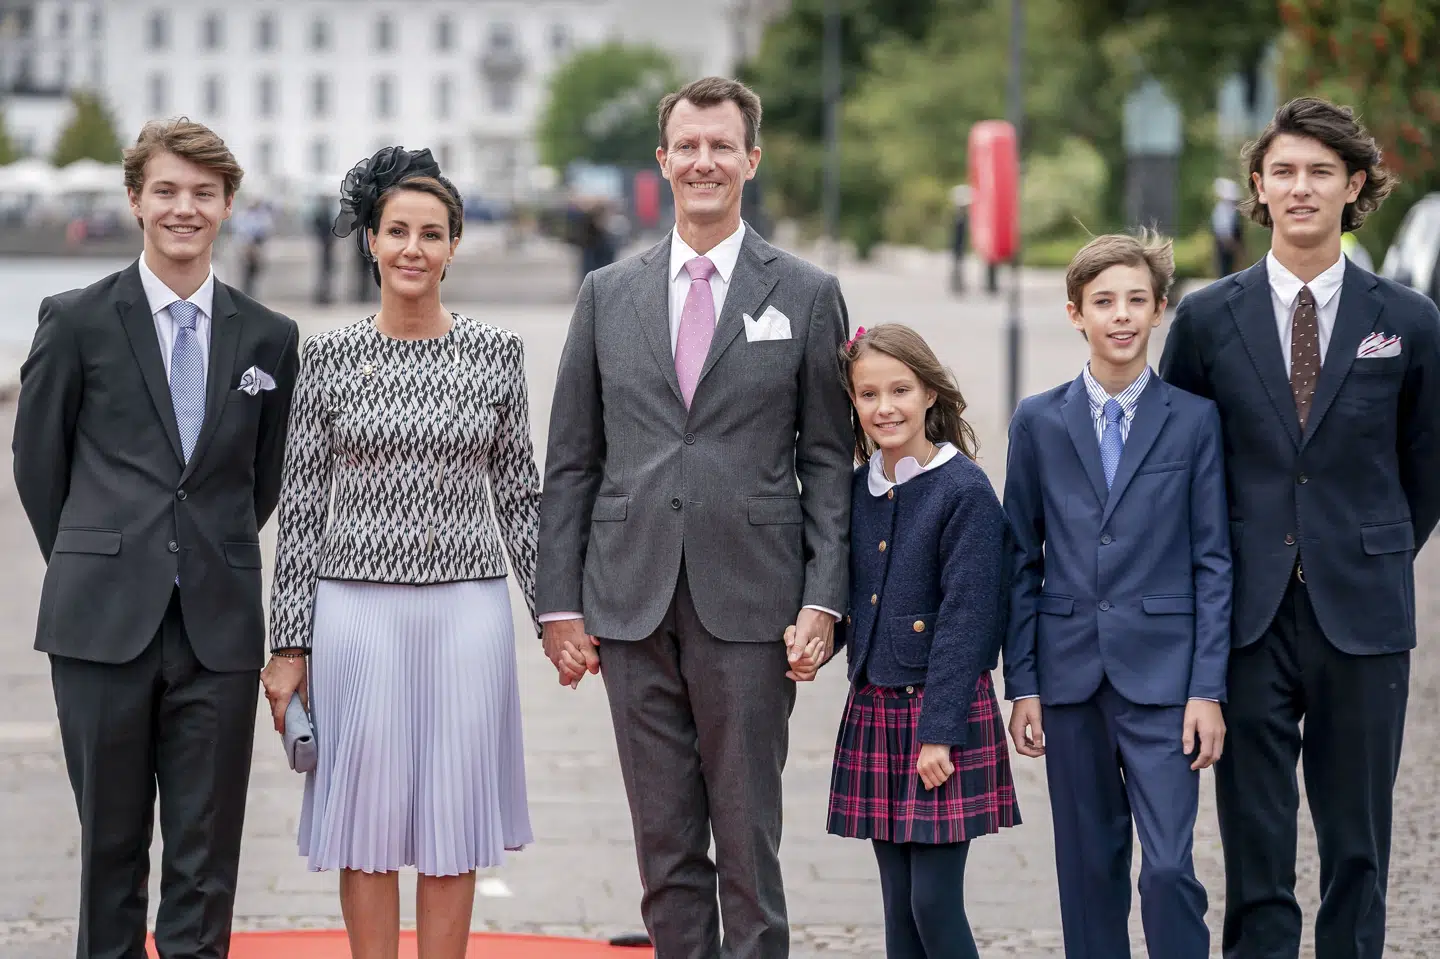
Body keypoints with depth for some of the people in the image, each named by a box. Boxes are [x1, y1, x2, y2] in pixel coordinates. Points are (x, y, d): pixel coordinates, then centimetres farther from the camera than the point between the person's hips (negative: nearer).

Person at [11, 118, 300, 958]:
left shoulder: (269, 338, 8)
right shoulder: (77, 321, 1)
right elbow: (39, 459, 8)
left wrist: (215, 562, 12)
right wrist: (88, 566, 10)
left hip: (219, 627, 1)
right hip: (105, 624, -1)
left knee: (207, 852, 3)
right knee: (112, 838, 6)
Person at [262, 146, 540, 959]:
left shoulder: (496, 353, 3)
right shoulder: (331, 356, 0)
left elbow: (518, 494, 8)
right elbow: (302, 505, 2)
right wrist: (288, 645, 0)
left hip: (468, 608, 1)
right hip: (358, 608, -1)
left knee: (453, 814, 5)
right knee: (369, 810, 3)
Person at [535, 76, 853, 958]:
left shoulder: (807, 295, 4)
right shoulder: (608, 294, 10)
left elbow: (827, 462, 3)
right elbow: (572, 462, 10)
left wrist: (822, 600, -6)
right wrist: (561, 602, 4)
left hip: (748, 607, -2)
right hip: (632, 604, 2)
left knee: (747, 843, -1)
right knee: (665, 844, 7)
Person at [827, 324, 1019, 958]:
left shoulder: (966, 491, -10)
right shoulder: (858, 491, 8)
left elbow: (964, 619, -14)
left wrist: (939, 732, -16)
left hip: (947, 713, -6)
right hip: (874, 709, 6)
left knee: (935, 901, -7)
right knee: (899, 907, 9)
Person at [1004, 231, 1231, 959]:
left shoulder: (1194, 420, 2)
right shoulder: (1038, 422, 6)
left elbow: (1212, 562, 1)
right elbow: (1021, 562, 8)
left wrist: (1208, 688, -5)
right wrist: (1021, 685, 2)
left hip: (1161, 675, -2)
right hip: (1070, 673, 2)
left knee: (1168, 866, -10)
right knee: (1088, 869, 8)